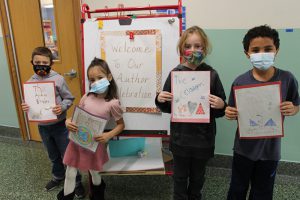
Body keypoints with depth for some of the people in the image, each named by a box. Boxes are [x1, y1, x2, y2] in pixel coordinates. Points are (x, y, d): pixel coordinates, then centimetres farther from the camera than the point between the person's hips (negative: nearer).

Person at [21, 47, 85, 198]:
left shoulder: (58, 79, -14)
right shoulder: (30, 82, -2)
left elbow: (69, 99, -9)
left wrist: (62, 107, -27)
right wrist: (25, 107, -15)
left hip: (59, 124, -4)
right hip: (42, 126, 4)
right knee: (53, 155, 23)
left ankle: (76, 181, 27)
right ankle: (58, 176, 47)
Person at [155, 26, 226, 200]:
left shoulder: (211, 74, -7)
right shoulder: (175, 73, -5)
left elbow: (219, 111, -2)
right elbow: (168, 108, 3)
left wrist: (221, 106, -23)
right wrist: (160, 100, -17)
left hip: (203, 138, 0)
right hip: (180, 137, 0)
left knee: (197, 177, 21)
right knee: (180, 177, 18)